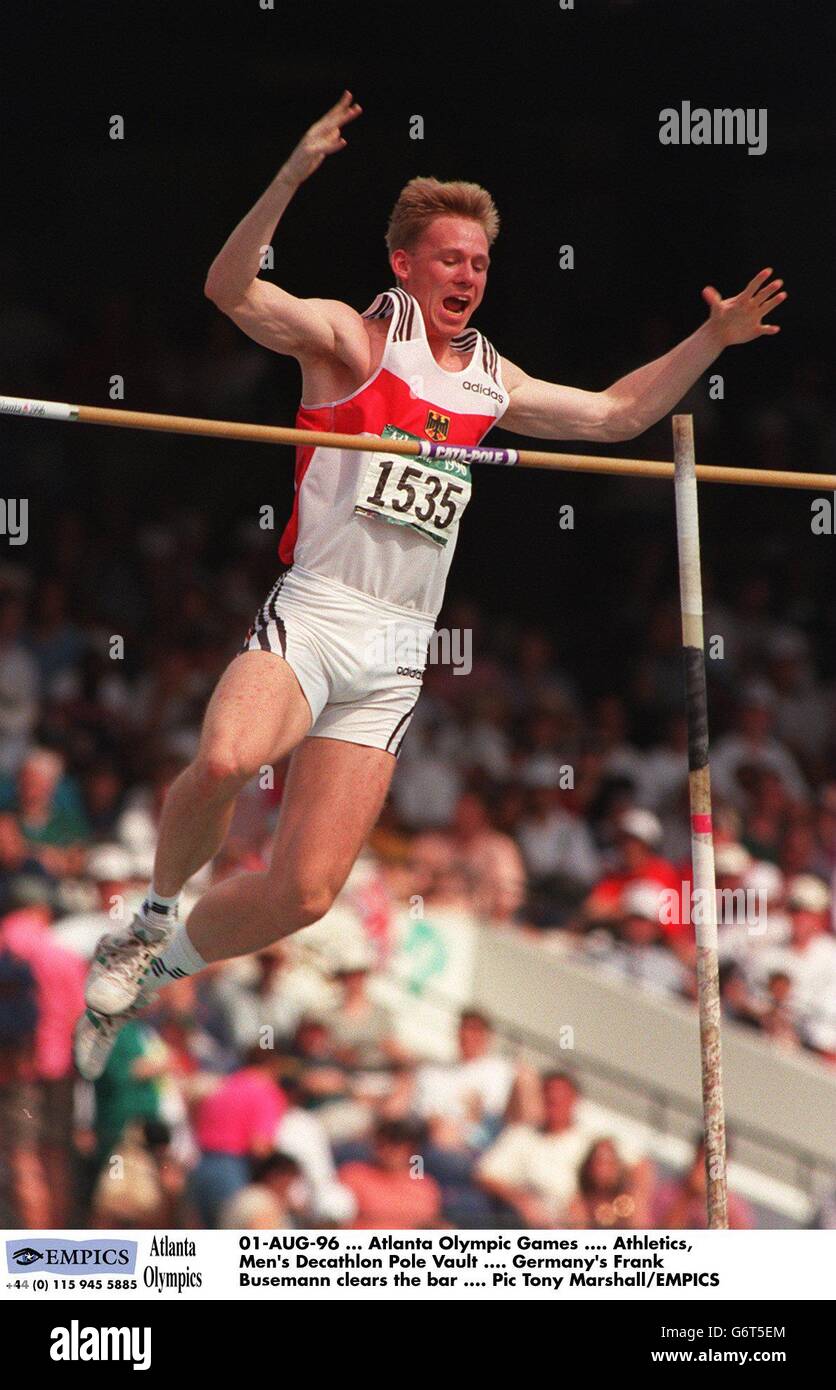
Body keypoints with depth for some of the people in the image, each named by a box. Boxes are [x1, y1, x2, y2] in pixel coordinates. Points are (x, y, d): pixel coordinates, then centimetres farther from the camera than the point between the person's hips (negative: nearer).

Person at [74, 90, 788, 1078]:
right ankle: (153, 915, -8)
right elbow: (232, 291, -15)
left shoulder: (490, 381, 19)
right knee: (224, 759, -37)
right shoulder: (353, 336, 1)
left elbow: (614, 414, 30)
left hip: (397, 654, 5)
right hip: (313, 615, -5)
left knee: (304, 894, -4)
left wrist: (712, 339, 20)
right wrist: (293, 176, -28)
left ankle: (154, 965, 23)